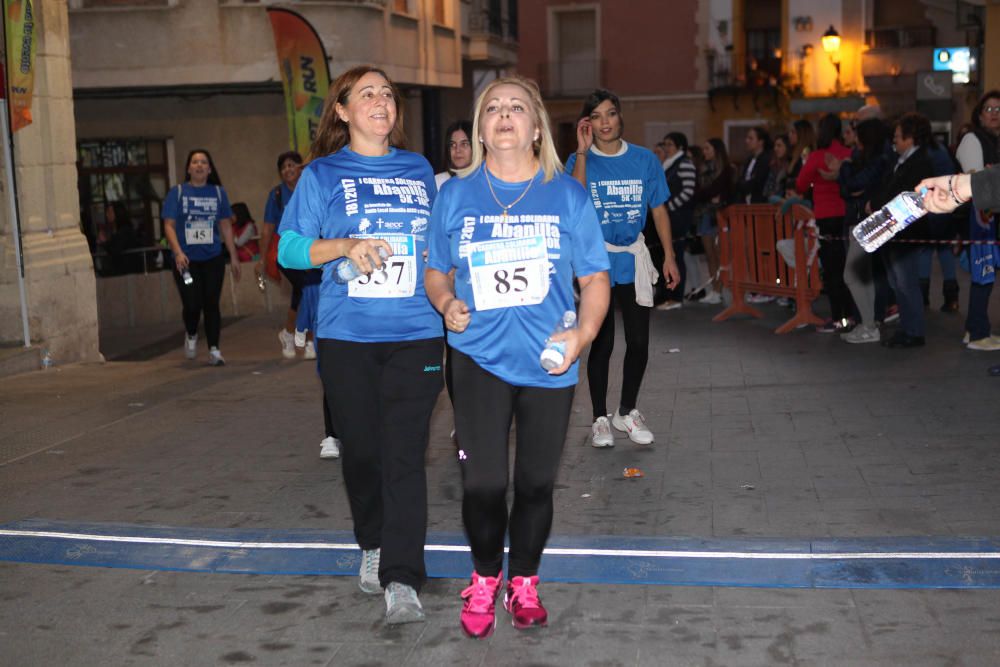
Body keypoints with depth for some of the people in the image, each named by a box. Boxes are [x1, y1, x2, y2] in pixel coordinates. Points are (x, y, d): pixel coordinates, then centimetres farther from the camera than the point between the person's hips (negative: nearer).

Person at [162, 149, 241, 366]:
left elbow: (226, 226, 10)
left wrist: (234, 256, 8)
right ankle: (191, 336, 27)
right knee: (192, 305, -4)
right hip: (186, 260, -1)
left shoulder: (218, 192, 7)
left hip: (213, 258, 2)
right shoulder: (177, 193, 1)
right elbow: (169, 226, -3)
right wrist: (178, 253, -17)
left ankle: (214, 350, 8)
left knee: (211, 304, -1)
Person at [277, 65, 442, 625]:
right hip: (347, 334, -1)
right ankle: (374, 546, 30)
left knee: (405, 453, -8)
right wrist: (345, 246, -16)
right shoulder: (323, 175, 6)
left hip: (414, 332, 1)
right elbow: (289, 249, 0)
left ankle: (401, 580, -10)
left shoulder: (419, 170, 14)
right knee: (361, 447, 7)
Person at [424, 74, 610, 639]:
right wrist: (447, 303, -11)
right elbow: (436, 270, 11)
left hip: (548, 364, 0)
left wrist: (584, 332, -15)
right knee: (483, 482, -3)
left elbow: (595, 278, 2)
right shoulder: (455, 195, 2)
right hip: (481, 358, 0)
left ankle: (524, 583, 32)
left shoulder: (568, 196, -1)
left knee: (536, 483, 11)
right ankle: (484, 581, 23)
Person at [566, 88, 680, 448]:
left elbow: (659, 210, 7)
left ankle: (627, 411, 25)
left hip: (633, 257, 3)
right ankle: (600, 418, 16)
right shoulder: (580, 160, -4)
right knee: (601, 343, 2)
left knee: (638, 341, 5)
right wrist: (583, 152, -25)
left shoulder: (645, 160, 2)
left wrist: (669, 257, 4)